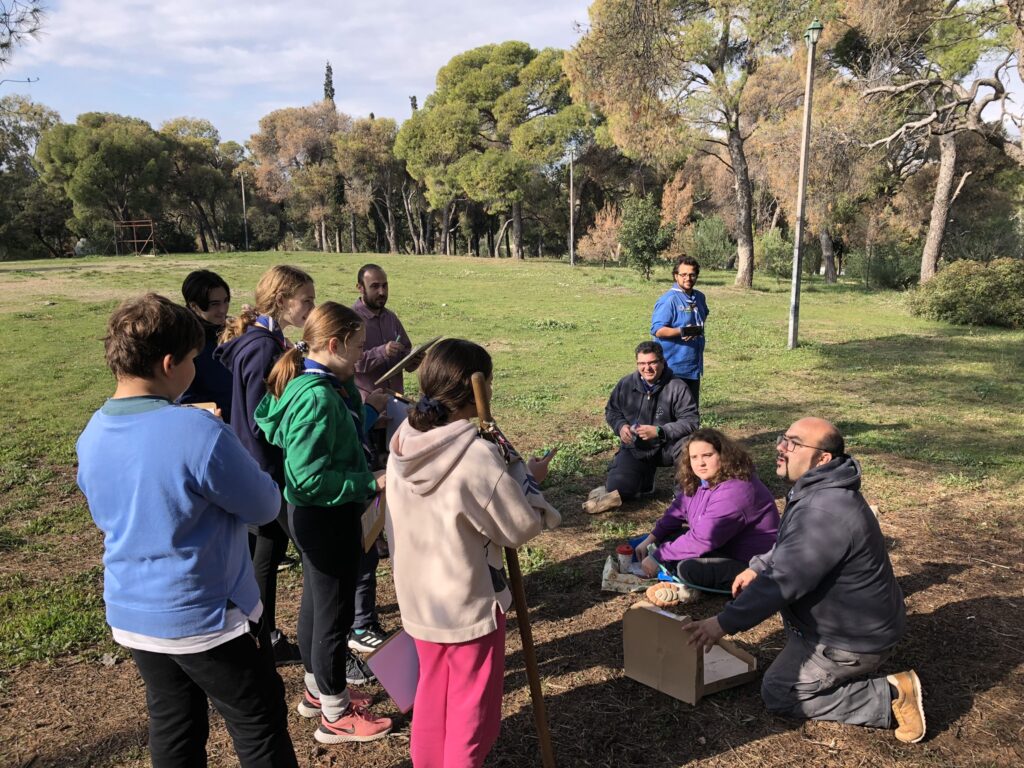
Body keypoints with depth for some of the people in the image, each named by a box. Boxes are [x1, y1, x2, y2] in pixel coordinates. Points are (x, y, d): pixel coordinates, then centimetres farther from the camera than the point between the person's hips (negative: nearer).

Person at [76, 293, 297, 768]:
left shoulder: (91, 437, -4)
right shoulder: (199, 433, -27)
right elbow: (265, 506, -15)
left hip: (129, 617, 7)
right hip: (207, 620, -7)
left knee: (173, 729, 23)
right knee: (259, 729, 12)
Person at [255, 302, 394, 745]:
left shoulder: (319, 386, 3)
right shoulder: (317, 397, -27)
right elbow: (310, 477, -29)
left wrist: (366, 409, 2)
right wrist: (371, 482, -24)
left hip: (315, 514, 10)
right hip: (327, 517, -10)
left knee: (317, 602, 23)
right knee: (335, 613, 6)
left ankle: (318, 690, 43)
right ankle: (336, 716, 25)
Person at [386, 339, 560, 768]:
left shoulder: (404, 442, -6)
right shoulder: (477, 456, -28)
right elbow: (520, 528, -18)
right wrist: (527, 478, -2)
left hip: (419, 598, 7)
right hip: (469, 603, -7)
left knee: (433, 691, 26)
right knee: (472, 705, 14)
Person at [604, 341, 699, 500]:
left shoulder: (677, 387, -14)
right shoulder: (626, 384, -3)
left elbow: (691, 420, -19)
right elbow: (611, 410, 11)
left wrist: (659, 431, -29)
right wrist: (621, 426, -12)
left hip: (666, 447, -2)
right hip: (634, 448, 2)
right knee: (617, 491, -16)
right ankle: (645, 475, 19)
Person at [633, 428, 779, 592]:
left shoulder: (734, 492, -31)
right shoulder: (703, 479, -1)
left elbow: (701, 540, -31)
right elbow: (678, 510, 11)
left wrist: (658, 558, -23)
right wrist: (650, 540, 2)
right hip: (724, 546, 9)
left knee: (689, 568, -29)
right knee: (667, 538, 3)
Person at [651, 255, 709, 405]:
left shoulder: (699, 297, 12)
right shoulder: (668, 300, -13)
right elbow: (657, 330, -20)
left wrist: (697, 330, 14)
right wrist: (682, 331, -32)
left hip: (694, 366, 8)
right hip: (673, 367, -8)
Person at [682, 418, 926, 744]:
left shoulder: (826, 512, -32)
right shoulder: (819, 491, 2)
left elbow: (782, 580, -32)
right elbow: (790, 547, 20)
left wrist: (724, 624, -27)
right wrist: (758, 568, 10)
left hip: (854, 641, -10)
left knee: (778, 694, -2)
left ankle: (889, 696, -3)